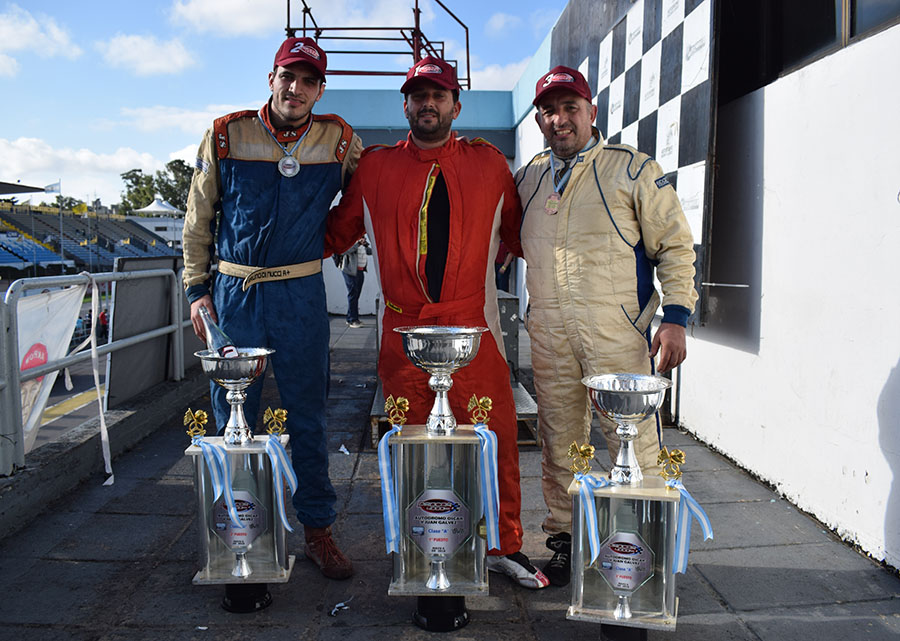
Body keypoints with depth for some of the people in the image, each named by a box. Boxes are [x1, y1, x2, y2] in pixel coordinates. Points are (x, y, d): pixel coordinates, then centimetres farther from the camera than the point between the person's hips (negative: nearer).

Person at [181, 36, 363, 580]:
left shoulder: (339, 139, 2)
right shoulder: (226, 135, 1)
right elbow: (198, 219, 7)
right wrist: (198, 289, 3)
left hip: (302, 294, 0)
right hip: (234, 292, 1)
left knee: (307, 418, 6)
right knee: (233, 418, 7)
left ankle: (318, 529, 19)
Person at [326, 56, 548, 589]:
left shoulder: (489, 164, 8)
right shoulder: (375, 167, 8)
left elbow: (520, 233, 15)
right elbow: (336, 233, 17)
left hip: (474, 329, 0)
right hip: (404, 329, 1)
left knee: (497, 437, 0)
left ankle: (505, 546, 18)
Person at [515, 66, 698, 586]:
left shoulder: (633, 169, 2)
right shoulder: (529, 178, 15)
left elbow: (676, 244, 1)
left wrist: (675, 317, -7)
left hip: (617, 329, -4)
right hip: (548, 333, 4)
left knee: (631, 437, -4)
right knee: (559, 440, 10)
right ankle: (565, 539, 23)